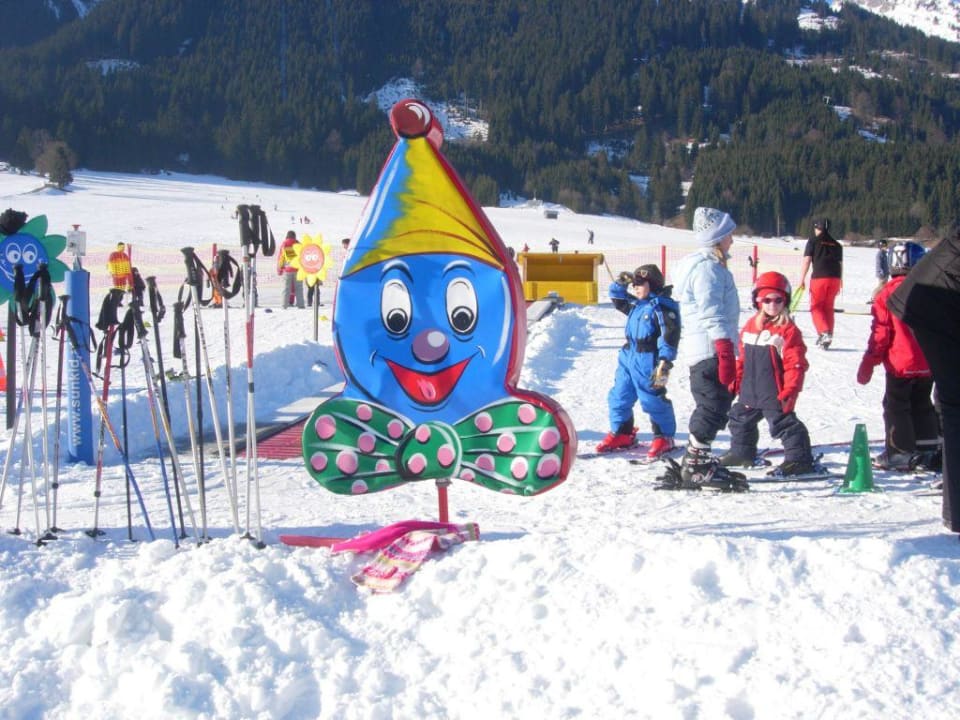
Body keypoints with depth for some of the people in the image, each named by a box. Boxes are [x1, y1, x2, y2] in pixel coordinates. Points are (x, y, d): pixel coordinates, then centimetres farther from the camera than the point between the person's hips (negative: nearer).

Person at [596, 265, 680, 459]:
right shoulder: (635, 305, 14)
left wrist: (664, 361, -23)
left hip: (648, 361, -8)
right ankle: (621, 433, 23)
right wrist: (620, 283, 11)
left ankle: (664, 437, 11)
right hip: (628, 357, 8)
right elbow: (617, 298, 30)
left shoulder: (663, 307, -12)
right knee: (619, 396, 10)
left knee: (653, 399, -3)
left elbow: (669, 335, -18)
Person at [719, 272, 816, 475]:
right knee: (740, 419, 22)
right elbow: (742, 358, 17)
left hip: (775, 394, -8)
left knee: (783, 423, -9)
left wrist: (790, 390, -20)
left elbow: (796, 363, -14)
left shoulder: (788, 330, -12)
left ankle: (799, 459, -3)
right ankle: (742, 453, 40)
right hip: (750, 391, 8)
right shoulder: (750, 326, 9)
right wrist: (736, 382, 16)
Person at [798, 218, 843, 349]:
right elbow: (840, 264, 17)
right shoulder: (837, 244, 17)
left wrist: (802, 279, -4)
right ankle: (827, 338, 12)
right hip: (835, 278, 4)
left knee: (816, 307, 4)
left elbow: (806, 260, -4)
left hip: (819, 277, -4)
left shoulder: (813, 241, 3)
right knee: (828, 308, 13)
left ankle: (824, 332, -17)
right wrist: (840, 283, 24)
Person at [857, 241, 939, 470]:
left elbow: (881, 333, -11)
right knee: (922, 406, 19)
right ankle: (929, 450, 22)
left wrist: (868, 364, -2)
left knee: (895, 407, 5)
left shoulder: (889, 293, -13)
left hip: (900, 365, -4)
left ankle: (899, 453, 3)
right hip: (928, 365, 5)